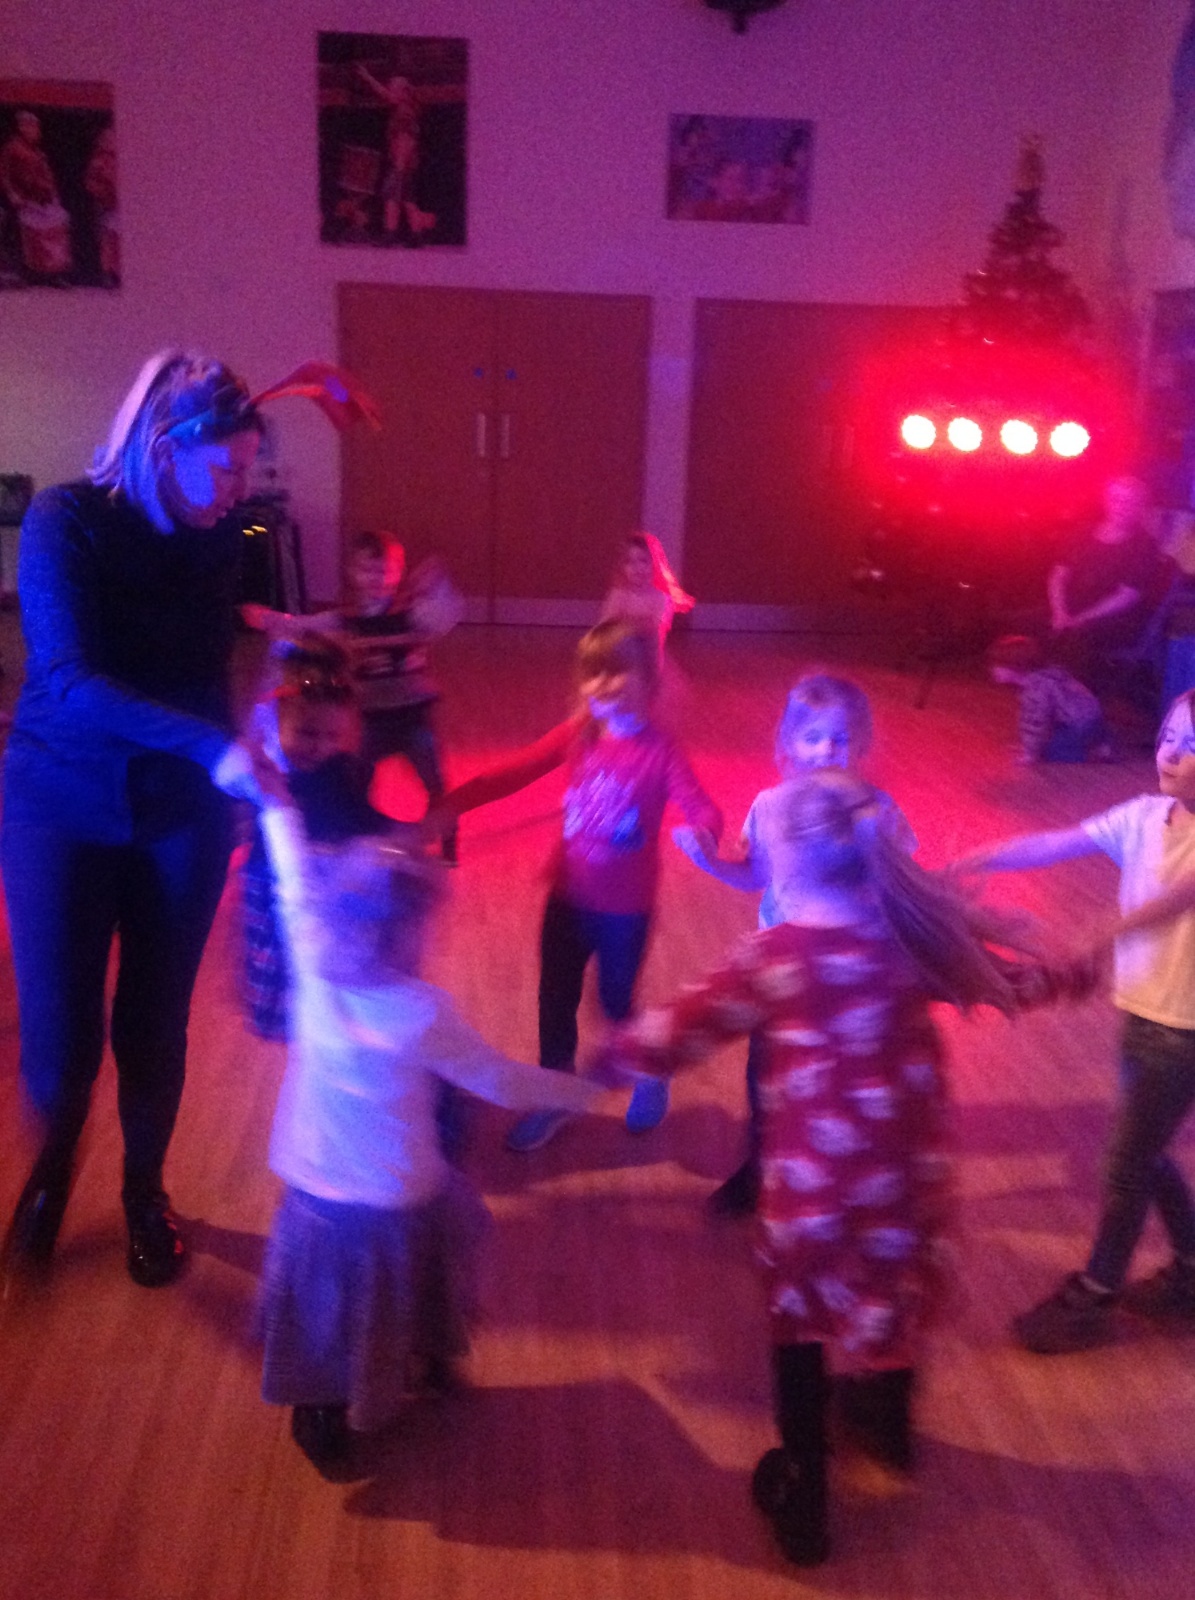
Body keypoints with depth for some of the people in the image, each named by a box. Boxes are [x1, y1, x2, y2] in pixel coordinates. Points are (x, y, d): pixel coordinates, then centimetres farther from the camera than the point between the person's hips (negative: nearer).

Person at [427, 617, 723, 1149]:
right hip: (567, 899, 4)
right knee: (556, 1001, 16)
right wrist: (450, 805, -21)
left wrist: (701, 834, -50)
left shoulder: (659, 750, -16)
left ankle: (651, 1076, 45)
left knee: (616, 1003, 13)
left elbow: (701, 809, -26)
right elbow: (513, 773, -11)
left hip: (626, 908, -3)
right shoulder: (577, 735, -7)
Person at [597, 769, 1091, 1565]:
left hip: (815, 1184, -4)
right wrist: (1071, 977, 31)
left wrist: (608, 1060, 4)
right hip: (907, 1169, 4)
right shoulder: (912, 937, -7)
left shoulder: (772, 957, -19)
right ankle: (889, 1425, 56)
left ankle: (805, 1495, 31)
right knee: (896, 1294, 29)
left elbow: (677, 1032, -15)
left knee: (801, 1323, 16)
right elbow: (1003, 981, 10)